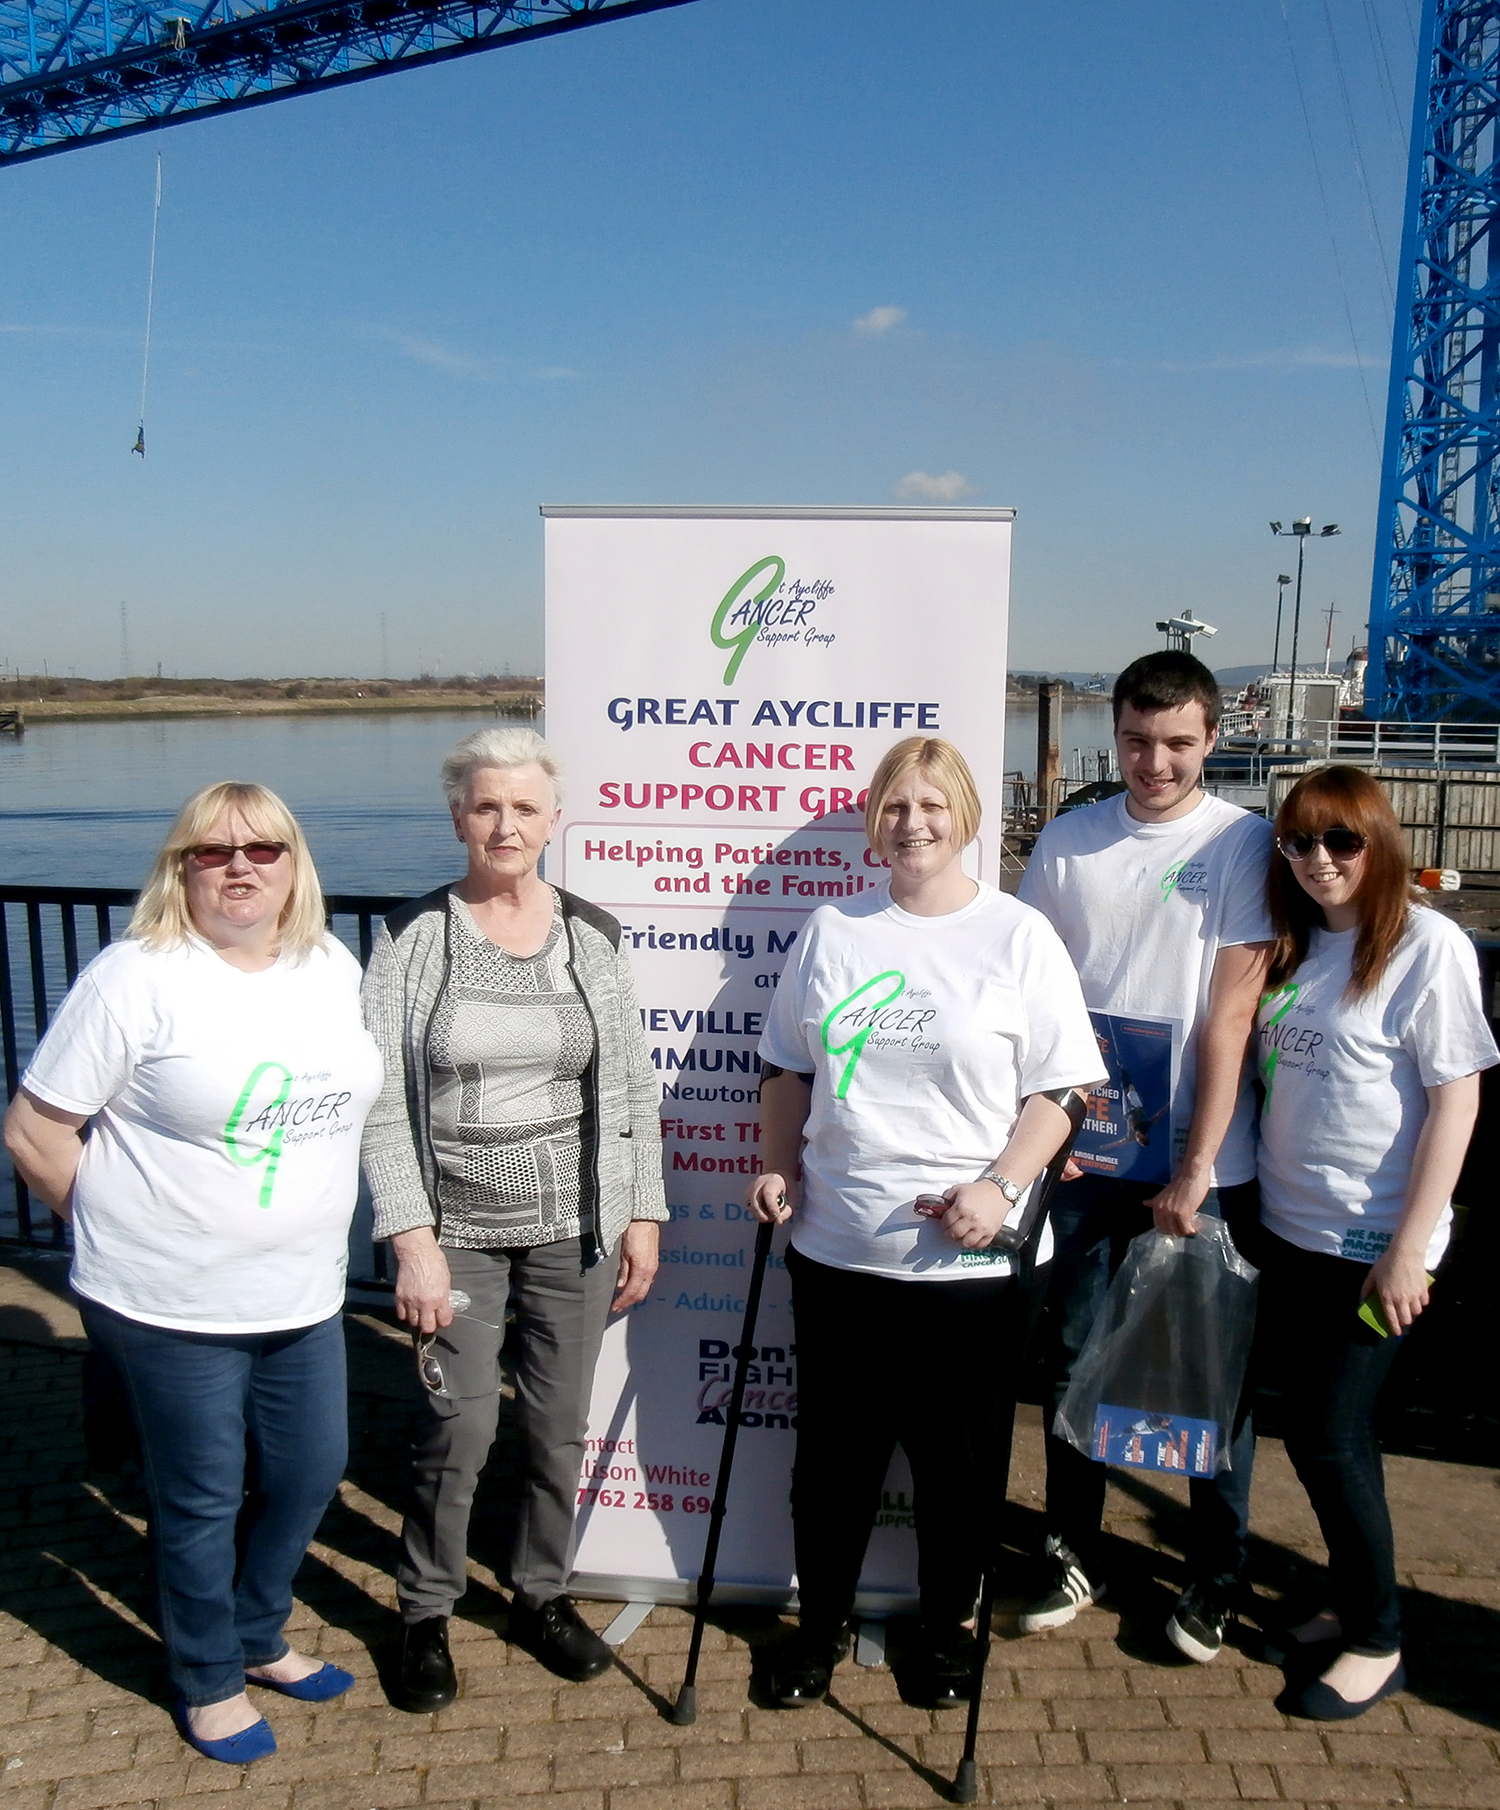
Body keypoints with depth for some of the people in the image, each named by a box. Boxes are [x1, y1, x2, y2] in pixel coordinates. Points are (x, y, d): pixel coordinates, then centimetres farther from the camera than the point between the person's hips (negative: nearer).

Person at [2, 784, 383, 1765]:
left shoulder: (335, 967, 2)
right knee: (204, 1500, 11)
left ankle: (260, 1639, 44)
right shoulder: (136, 977, -15)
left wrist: (309, 1227, 11)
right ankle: (210, 1685, 36)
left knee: (312, 1473, 17)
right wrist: (120, 1230, -2)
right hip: (171, 1310, -5)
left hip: (304, 1297, 6)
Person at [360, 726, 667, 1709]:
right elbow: (382, 1100, -7)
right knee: (460, 1426, 1)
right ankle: (427, 1611, 27)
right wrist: (413, 1238, -12)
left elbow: (634, 1087, 5)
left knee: (561, 1423, 11)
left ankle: (543, 1593, 35)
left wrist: (642, 1216, 3)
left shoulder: (593, 935, 1)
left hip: (574, 1225, 2)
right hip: (458, 1228, -2)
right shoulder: (413, 936, -6)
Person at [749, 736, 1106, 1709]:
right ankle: (822, 1621, 37)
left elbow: (1059, 1088, -4)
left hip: (966, 1257, -2)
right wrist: (778, 1164, 2)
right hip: (837, 1247, 3)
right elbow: (788, 1065, 14)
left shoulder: (1020, 936, -4)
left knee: (957, 1457, 13)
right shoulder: (833, 930, 6)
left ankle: (948, 1626, 37)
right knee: (834, 1450, 15)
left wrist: (1001, 1187, -16)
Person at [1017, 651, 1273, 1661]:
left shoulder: (1244, 843, -6)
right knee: (1074, 1360, 13)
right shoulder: (1068, 842, 3)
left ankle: (1216, 1577, 30)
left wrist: (1195, 1170, -13)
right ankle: (1074, 1555, 32)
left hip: (1205, 1164, -2)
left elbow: (1230, 1014, -11)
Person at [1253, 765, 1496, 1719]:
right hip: (1291, 1229, 6)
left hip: (1372, 1245, -6)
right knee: (1327, 1430, 15)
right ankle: (1353, 1601, 34)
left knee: (1328, 1438, 0)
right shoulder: (1296, 945, 8)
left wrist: (1408, 1251, -15)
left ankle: (1378, 1640, 20)